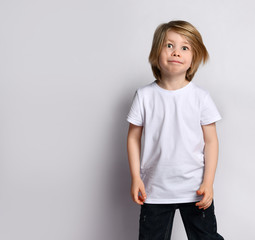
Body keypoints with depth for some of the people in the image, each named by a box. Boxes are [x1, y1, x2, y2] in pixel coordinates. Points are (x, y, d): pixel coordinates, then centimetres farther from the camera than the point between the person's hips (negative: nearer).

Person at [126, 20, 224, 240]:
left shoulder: (201, 96, -4)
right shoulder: (144, 95, -3)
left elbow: (211, 141, -1)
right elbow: (134, 138, 2)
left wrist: (208, 183, -6)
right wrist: (136, 178, -2)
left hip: (195, 189, 0)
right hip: (154, 189, 1)